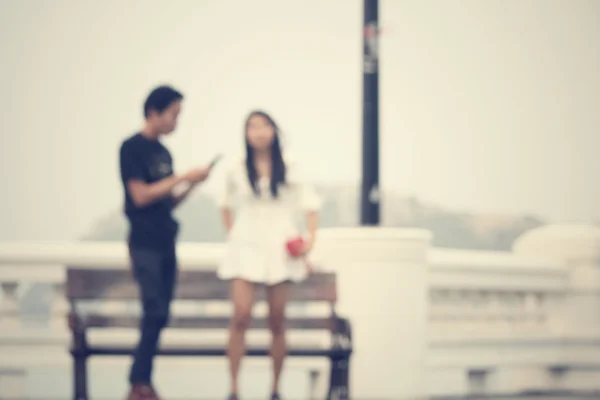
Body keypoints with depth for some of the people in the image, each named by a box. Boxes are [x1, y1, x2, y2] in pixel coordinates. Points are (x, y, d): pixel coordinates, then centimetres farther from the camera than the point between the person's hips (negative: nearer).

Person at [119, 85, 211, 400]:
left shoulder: (163, 152, 15)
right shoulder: (132, 147, -7)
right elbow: (140, 195, -14)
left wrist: (191, 185, 1)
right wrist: (183, 177, -12)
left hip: (166, 243, 8)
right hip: (145, 243, -8)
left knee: (160, 315, 5)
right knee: (154, 312, -13)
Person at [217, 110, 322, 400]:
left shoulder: (290, 169, 4)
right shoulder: (236, 170, 5)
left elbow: (310, 204, 5)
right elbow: (227, 206, 20)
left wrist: (311, 237, -9)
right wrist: (231, 234, 8)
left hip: (280, 248, 0)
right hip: (246, 246, 0)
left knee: (277, 322, 2)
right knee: (241, 316, -14)